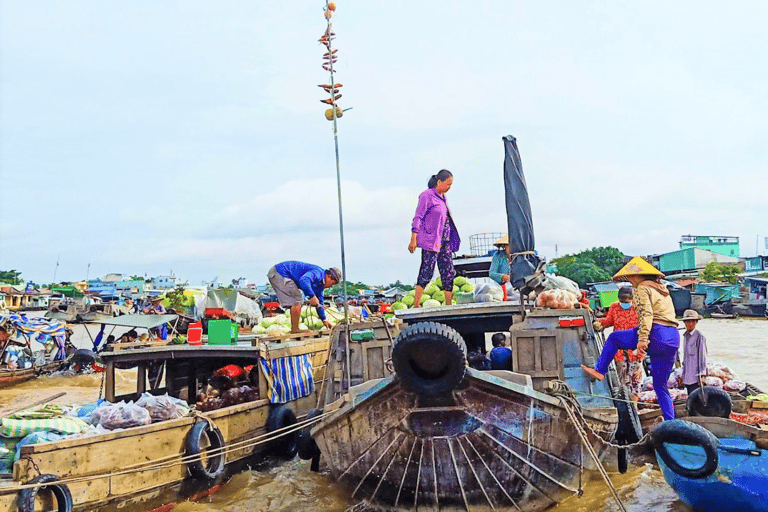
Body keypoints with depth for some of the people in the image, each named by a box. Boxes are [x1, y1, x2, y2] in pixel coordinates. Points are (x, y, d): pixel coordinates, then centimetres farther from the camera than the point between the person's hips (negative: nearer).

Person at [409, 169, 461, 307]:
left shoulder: (442, 197, 18)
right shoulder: (426, 196, -6)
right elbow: (418, 218, -10)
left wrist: (452, 240, 25)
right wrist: (413, 239, -17)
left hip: (444, 242, 8)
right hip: (430, 241, -8)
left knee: (449, 273, 5)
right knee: (427, 272, -10)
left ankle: (448, 306, 13)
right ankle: (416, 305, -7)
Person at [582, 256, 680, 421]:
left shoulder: (643, 288, 1)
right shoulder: (662, 289, 28)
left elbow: (646, 315, -14)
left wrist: (642, 339, -22)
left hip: (657, 335, -8)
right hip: (673, 339, 8)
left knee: (613, 337, 12)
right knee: (661, 387, 13)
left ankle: (600, 371, 9)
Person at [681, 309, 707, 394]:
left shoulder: (699, 336, -9)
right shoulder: (685, 336, 14)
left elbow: (702, 355, -10)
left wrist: (702, 374, -12)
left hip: (695, 375, -8)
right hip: (687, 376, 8)